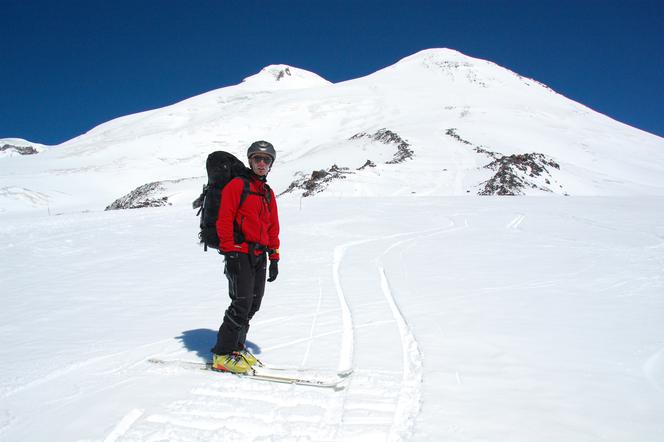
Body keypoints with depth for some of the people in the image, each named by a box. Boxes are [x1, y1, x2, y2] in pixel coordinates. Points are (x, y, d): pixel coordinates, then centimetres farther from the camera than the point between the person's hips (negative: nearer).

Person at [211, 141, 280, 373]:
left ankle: (237, 347, 22)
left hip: (259, 256, 7)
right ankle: (222, 354, -2)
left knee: (253, 305, 9)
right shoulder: (237, 185, -4)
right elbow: (224, 219, -10)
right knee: (242, 304, -12)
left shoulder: (268, 193, 18)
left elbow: (273, 227, 20)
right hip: (240, 253, -7)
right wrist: (228, 250, -16)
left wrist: (274, 257, 15)